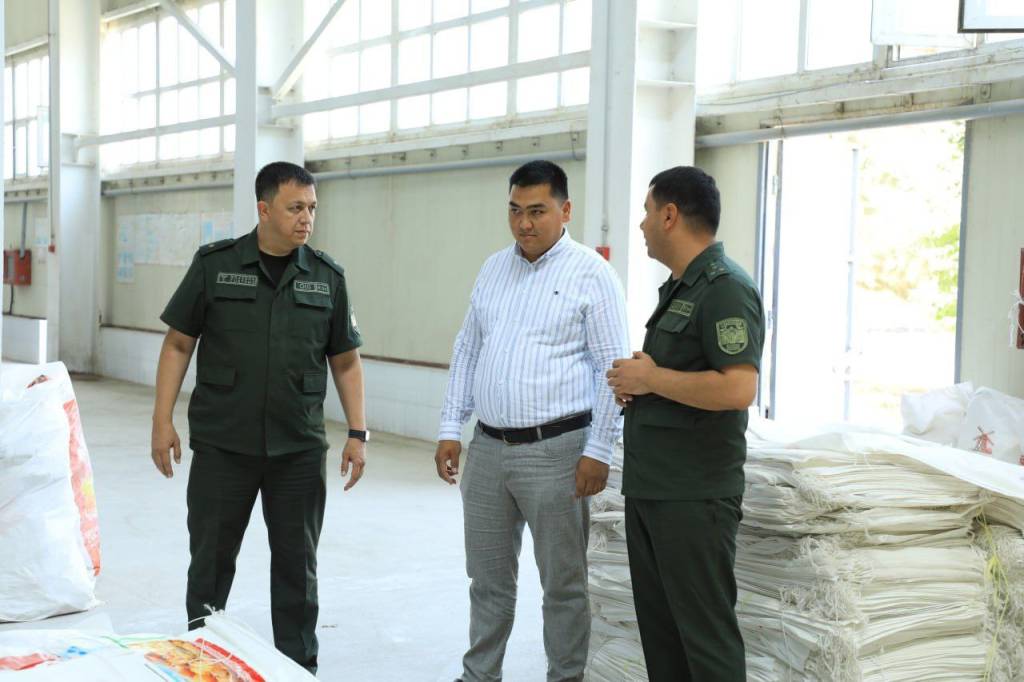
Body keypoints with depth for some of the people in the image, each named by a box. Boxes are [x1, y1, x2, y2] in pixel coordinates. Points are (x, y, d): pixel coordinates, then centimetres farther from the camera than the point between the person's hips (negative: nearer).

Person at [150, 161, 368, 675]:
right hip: (222, 444, -1)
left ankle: (298, 666, 21)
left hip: (299, 449, 1)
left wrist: (357, 433, 1)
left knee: (297, 562, 9)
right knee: (211, 558, 8)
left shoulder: (327, 276, 4)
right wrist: (163, 421, -5)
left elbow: (345, 361, 8)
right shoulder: (215, 265, -2)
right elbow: (178, 344, 1)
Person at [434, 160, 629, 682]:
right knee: (487, 579, 15)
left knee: (563, 582, 5)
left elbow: (612, 368, -9)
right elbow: (466, 350, 16)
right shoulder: (494, 269, 12)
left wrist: (598, 451, -13)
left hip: (554, 451, -5)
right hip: (487, 448, 6)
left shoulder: (590, 274, -6)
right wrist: (450, 429, 11)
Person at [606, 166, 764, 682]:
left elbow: (737, 388, -26)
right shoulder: (677, 287, 17)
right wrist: (632, 383, 7)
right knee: (658, 621, 14)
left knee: (705, 629, -3)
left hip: (694, 497, -10)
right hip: (648, 487, 10)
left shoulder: (726, 290, -15)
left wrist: (651, 378, -16)